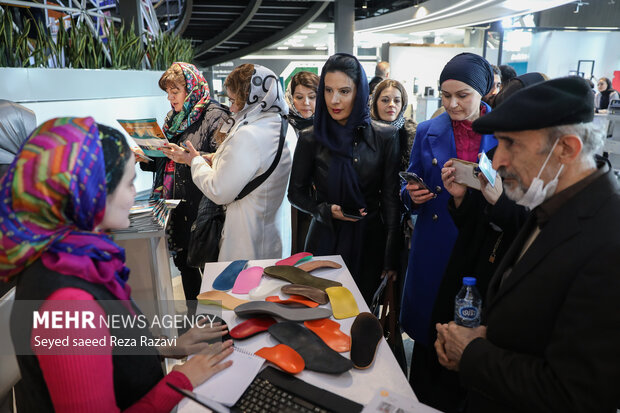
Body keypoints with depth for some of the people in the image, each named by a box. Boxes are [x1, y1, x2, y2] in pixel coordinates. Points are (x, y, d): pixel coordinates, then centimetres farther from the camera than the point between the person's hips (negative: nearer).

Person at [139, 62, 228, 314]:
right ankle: (192, 313, 34)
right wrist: (144, 158, 4)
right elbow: (164, 161, 21)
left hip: (201, 208, -8)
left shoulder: (214, 116, -9)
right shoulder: (174, 118, 17)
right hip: (175, 206, 8)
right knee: (183, 261, 17)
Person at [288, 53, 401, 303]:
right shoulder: (311, 139, -4)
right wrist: (326, 210, -15)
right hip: (326, 239, 0)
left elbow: (391, 198, -3)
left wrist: (391, 256, -6)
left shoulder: (384, 137, -4)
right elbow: (296, 193, 3)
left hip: (369, 240, 1)